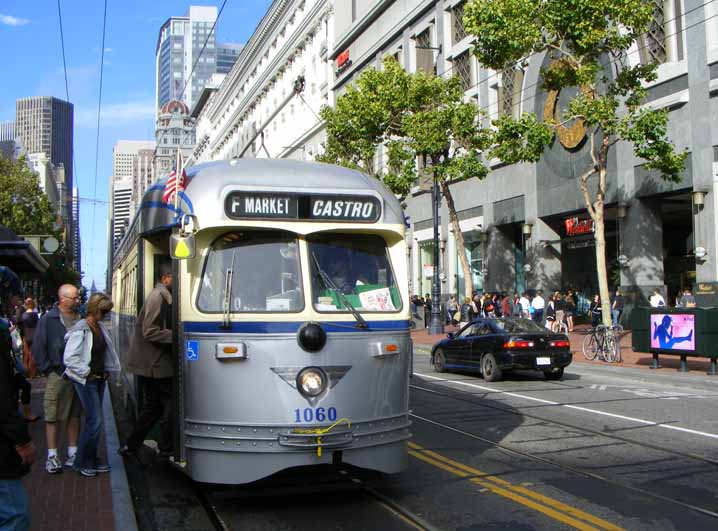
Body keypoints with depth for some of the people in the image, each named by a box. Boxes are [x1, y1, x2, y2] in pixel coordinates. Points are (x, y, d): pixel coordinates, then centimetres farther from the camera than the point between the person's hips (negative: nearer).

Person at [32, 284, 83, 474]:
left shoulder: (80, 319, 6)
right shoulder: (48, 319, -8)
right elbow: (38, 347, -6)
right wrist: (47, 369, -7)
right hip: (57, 375, -4)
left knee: (74, 415, 12)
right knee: (52, 416, 2)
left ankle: (73, 453, 21)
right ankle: (52, 456, 10)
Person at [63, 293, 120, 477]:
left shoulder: (101, 327, 8)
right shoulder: (80, 330, -16)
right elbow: (69, 358, -18)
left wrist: (107, 371, 12)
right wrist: (86, 373, -14)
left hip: (99, 378, 8)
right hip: (86, 381, -8)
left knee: (93, 421, 12)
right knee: (95, 421, -8)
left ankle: (91, 461, 21)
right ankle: (82, 463, 5)